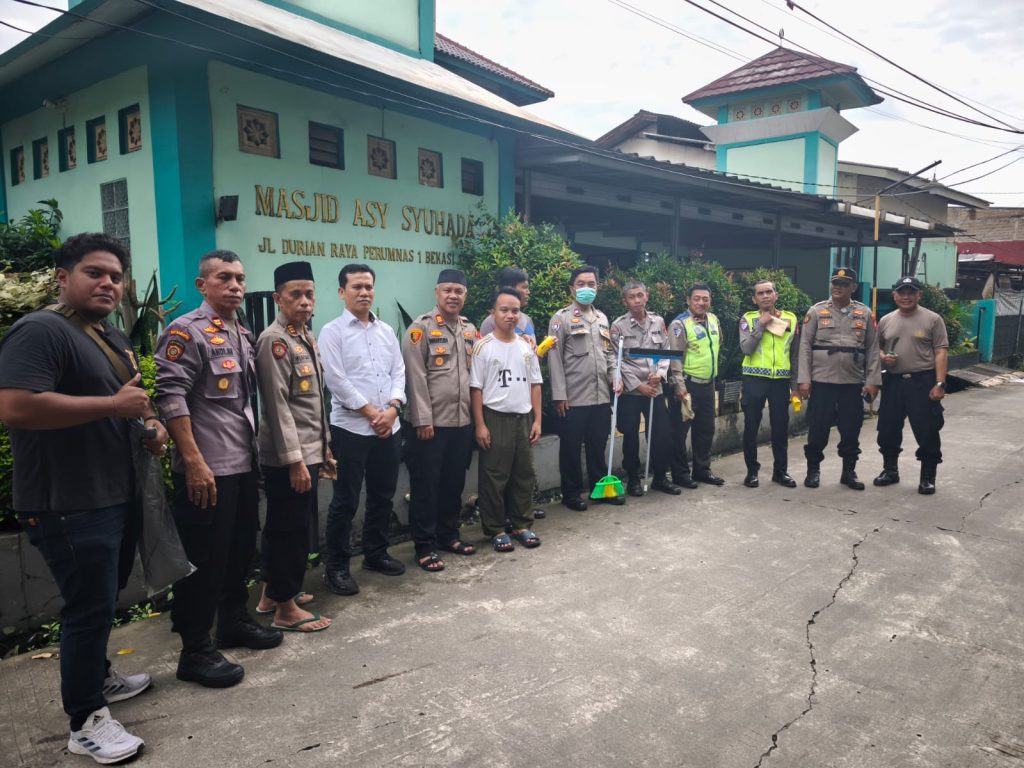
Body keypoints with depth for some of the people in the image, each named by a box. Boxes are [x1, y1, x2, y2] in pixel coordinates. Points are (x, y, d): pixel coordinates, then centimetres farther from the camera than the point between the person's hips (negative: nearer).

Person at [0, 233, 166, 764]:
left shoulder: (112, 338, 14)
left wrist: (152, 425, 6)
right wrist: (113, 405, -25)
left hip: (114, 496, 10)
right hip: (69, 505, -10)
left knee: (103, 600, 23)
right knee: (89, 607, -1)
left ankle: (97, 675, 42)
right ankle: (85, 720, 15)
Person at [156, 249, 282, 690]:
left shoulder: (243, 334, 14)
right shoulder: (186, 332, -11)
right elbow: (170, 398, -18)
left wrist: (254, 450, 15)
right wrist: (195, 462, -21)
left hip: (243, 465, 8)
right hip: (207, 470, -8)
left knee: (241, 550, 18)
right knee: (204, 560, 1)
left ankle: (234, 621, 36)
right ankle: (196, 652, 14)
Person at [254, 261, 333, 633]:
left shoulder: (307, 337, 13)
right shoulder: (274, 340, -15)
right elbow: (278, 406, -19)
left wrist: (324, 448, 17)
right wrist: (295, 460, -21)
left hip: (310, 451, 9)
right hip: (288, 456, -9)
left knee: (287, 527, 19)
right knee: (291, 528, 1)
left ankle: (274, 591, 34)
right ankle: (286, 608, 15)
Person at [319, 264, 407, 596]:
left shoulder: (386, 330, 12)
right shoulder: (333, 331, -3)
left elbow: (398, 372, 8)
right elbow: (336, 380, -12)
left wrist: (392, 409, -8)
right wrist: (371, 412, -12)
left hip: (388, 427, 5)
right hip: (351, 427, -5)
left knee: (383, 496, 14)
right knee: (346, 501, 1)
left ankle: (375, 553, 30)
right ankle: (336, 566, 13)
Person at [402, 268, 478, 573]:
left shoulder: (469, 329, 13)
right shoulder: (422, 327, -7)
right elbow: (416, 376, -12)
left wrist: (476, 414, 12)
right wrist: (423, 420, -16)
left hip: (463, 421, 6)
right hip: (432, 422, -6)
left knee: (454, 483, 15)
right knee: (426, 485, 3)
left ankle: (448, 535, 30)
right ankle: (425, 546, 13)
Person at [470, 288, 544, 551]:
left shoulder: (527, 346, 7)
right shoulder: (484, 347, -7)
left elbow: (535, 384, 10)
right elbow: (476, 388, -7)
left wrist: (537, 419, 5)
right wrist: (480, 425, -11)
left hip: (523, 418, 5)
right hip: (495, 418, -4)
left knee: (524, 474, 12)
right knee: (494, 477, 3)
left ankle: (521, 524, 25)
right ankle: (496, 529, 15)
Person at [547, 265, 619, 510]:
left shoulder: (602, 318, 15)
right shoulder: (562, 318, -4)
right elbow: (554, 358, -8)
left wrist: (615, 376, 2)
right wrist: (559, 394, -13)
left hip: (602, 395, 5)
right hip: (574, 397, -5)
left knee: (598, 445, 13)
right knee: (571, 446, 5)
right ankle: (571, 493, 16)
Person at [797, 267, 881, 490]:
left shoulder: (865, 313, 7)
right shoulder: (816, 311, 1)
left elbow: (872, 349, 7)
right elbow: (805, 346, -2)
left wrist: (873, 381, -1)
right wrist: (803, 379, -8)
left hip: (853, 383, 2)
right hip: (822, 381, -2)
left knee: (851, 430, 8)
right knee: (818, 429, 3)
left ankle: (849, 472, 22)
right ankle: (813, 470, 17)